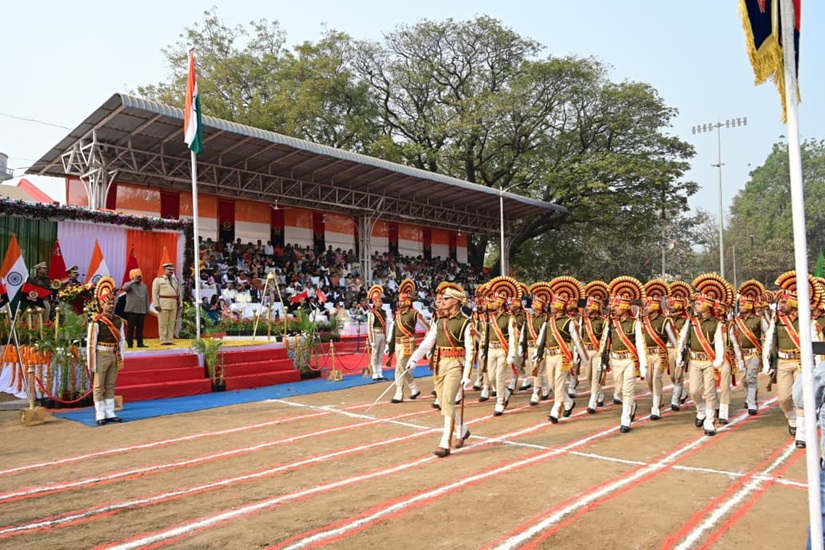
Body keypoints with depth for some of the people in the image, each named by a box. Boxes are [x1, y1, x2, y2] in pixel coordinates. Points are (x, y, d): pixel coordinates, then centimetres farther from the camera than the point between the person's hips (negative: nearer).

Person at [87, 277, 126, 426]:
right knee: (99, 387, 5)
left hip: (114, 356, 6)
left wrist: (121, 358, 9)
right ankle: (100, 415, 12)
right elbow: (91, 344, -12)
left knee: (111, 386, 13)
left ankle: (110, 413, 22)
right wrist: (91, 364, -12)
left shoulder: (118, 321, 5)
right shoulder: (96, 322, -13)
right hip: (102, 356, -5)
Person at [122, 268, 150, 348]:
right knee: (131, 328, -2)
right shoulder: (129, 284, 1)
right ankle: (129, 343, 4)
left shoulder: (144, 286, 15)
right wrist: (134, 281, -22)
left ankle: (140, 343, 11)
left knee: (140, 328, 6)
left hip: (142, 311, 4)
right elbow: (124, 288, -25)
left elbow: (147, 299, 17)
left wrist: (147, 309, 12)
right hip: (132, 310, -4)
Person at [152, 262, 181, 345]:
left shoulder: (176, 280, 17)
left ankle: (170, 340, 8)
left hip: (174, 305, 4)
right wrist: (157, 305, -10)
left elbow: (179, 293, 16)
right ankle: (163, 341, 0)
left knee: (172, 323, 4)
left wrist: (179, 303, 8)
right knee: (163, 323, -3)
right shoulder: (158, 280, 3)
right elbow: (155, 293, -2)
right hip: (163, 305, -4)